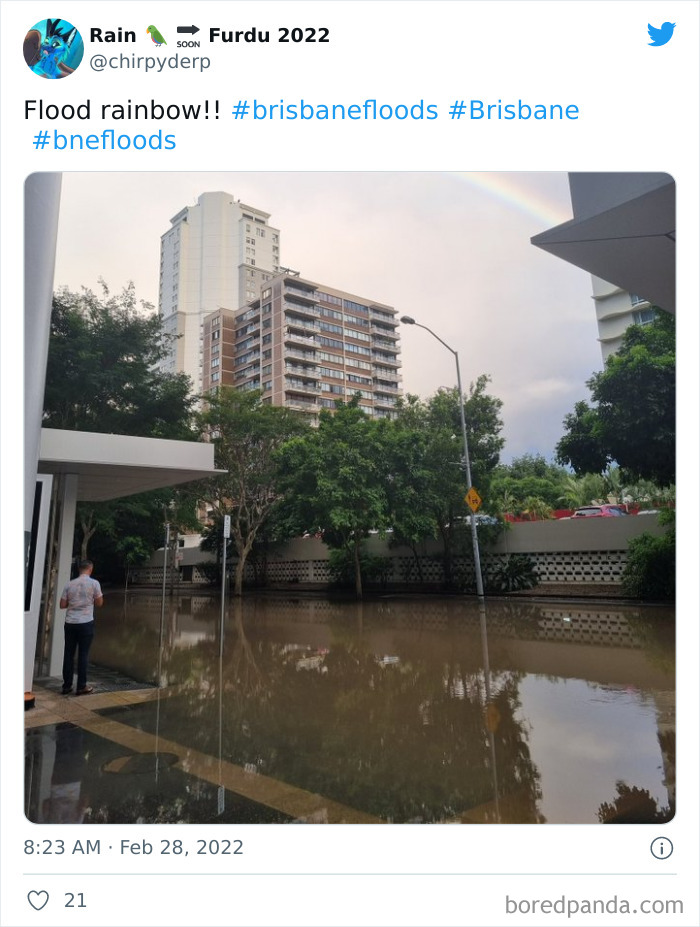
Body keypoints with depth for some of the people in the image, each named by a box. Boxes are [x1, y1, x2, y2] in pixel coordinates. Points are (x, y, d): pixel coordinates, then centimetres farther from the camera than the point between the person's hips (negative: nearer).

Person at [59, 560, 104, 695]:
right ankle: (81, 687, 7)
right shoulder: (94, 583, -6)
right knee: (83, 654, 2)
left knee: (68, 654, 9)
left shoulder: (69, 584, 3)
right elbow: (99, 603, 1)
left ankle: (67, 686, 15)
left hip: (70, 623, 3)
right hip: (86, 623, -3)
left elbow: (62, 605, 6)